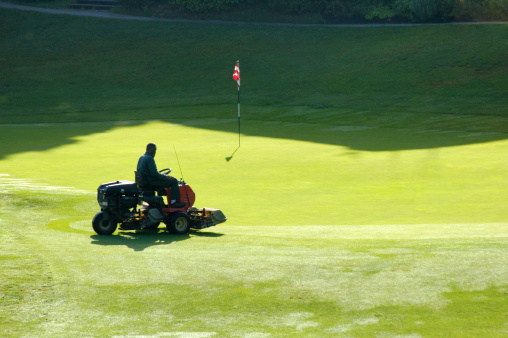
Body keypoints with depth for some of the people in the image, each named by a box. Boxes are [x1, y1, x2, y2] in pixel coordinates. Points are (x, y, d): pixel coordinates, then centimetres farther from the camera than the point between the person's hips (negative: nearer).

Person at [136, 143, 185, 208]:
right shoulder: (149, 159, -18)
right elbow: (154, 173, -23)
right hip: (151, 182, -10)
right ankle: (174, 202, -6)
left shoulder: (141, 158, 12)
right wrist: (165, 177, -9)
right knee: (174, 181, -5)